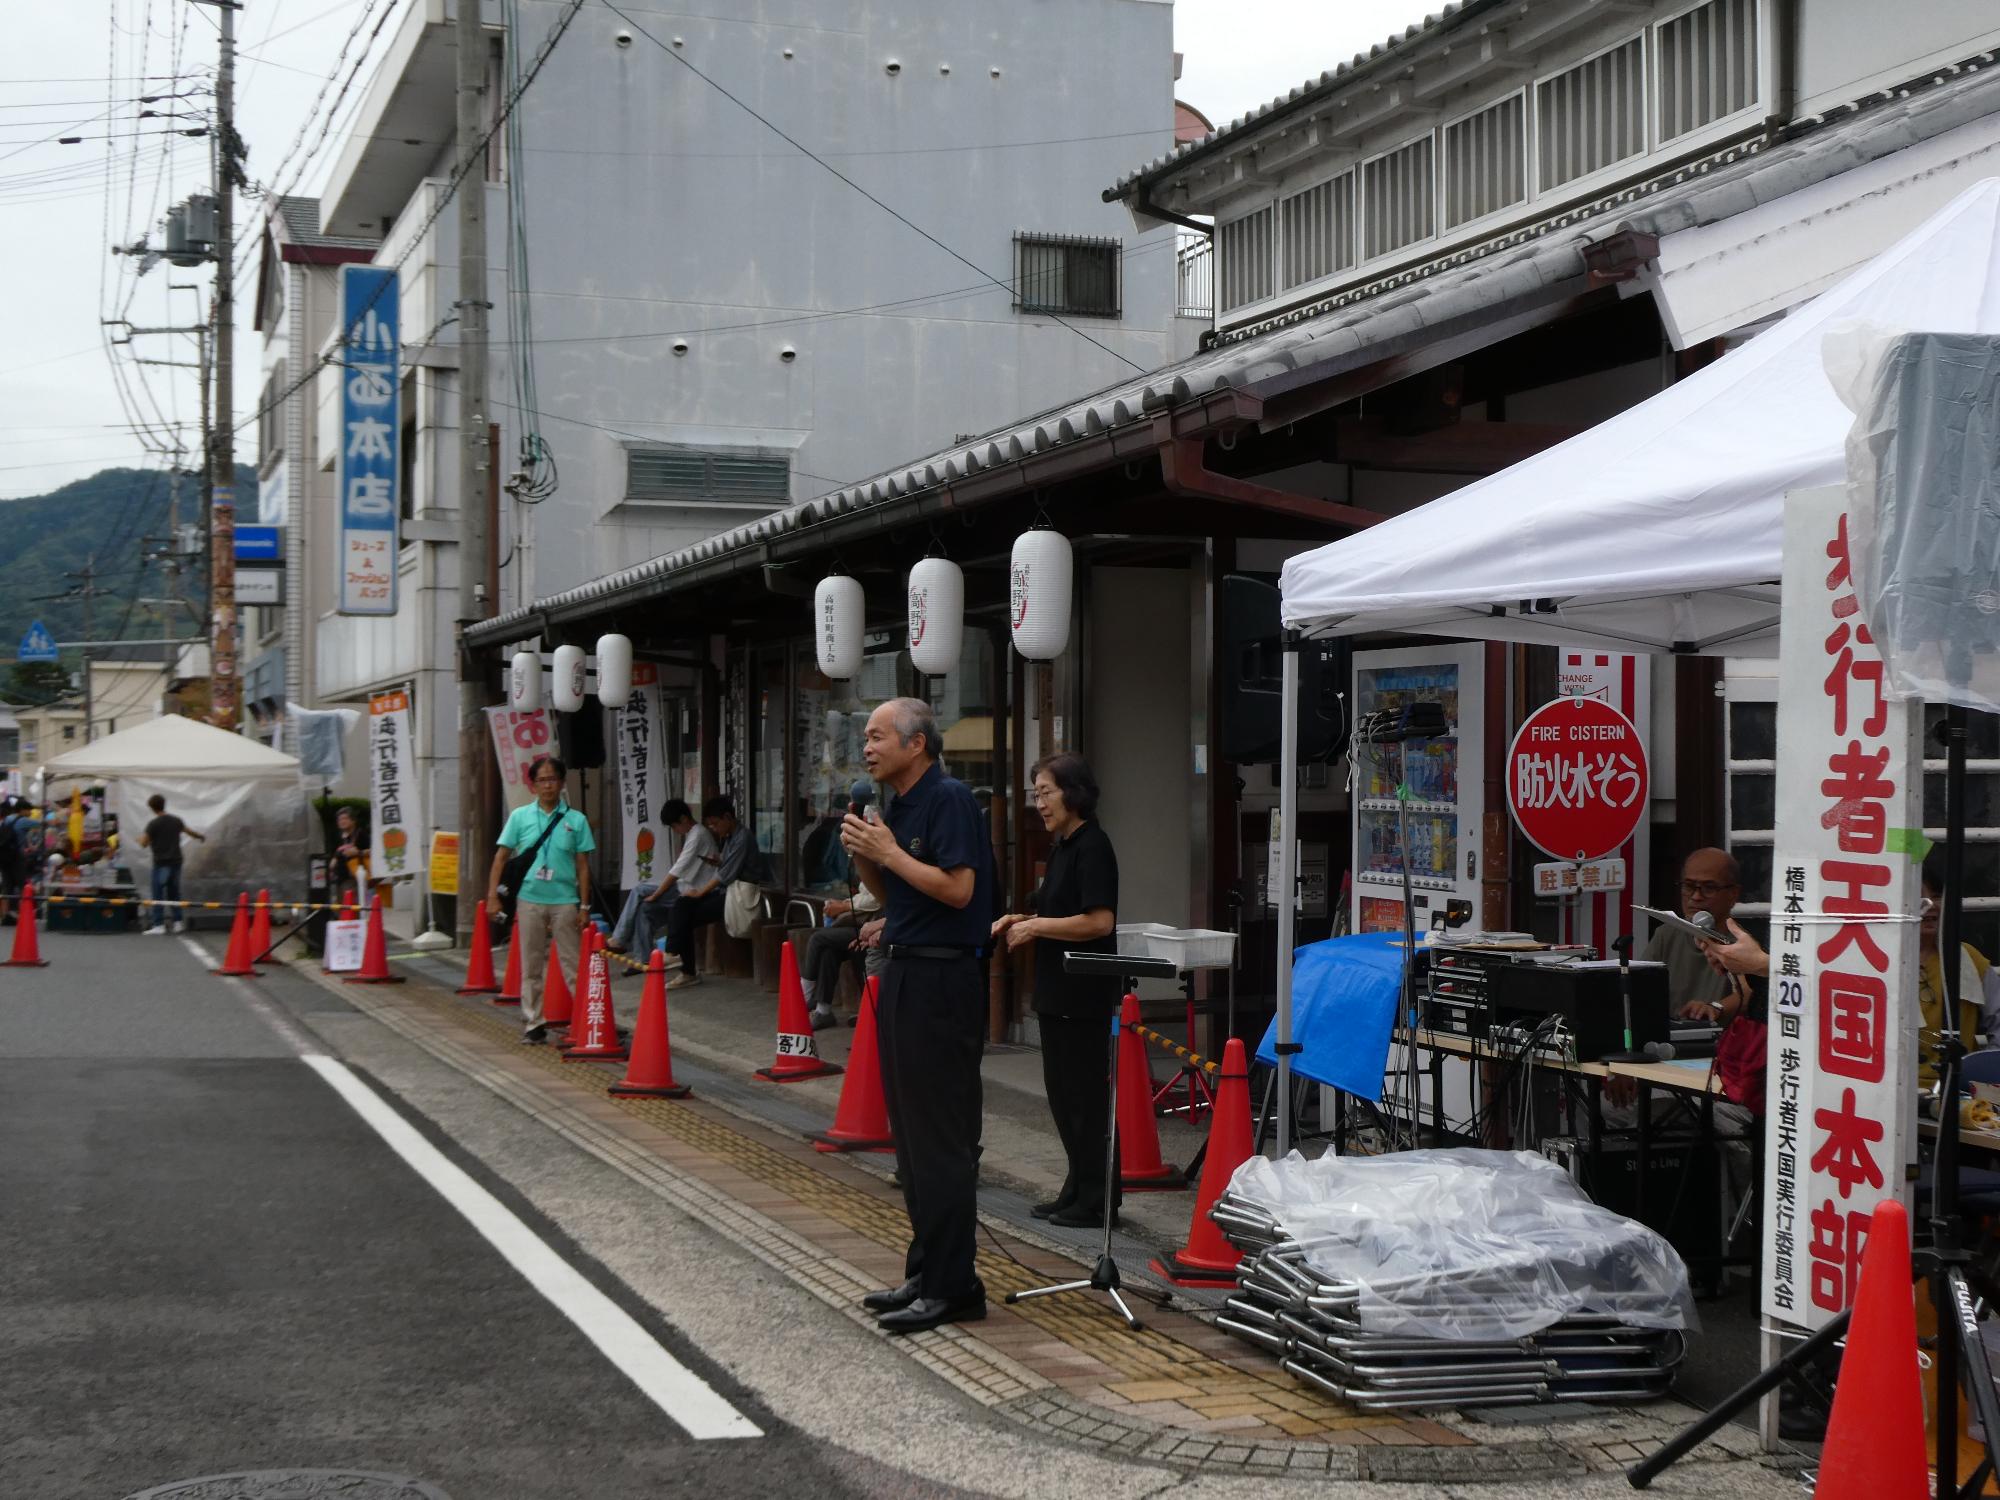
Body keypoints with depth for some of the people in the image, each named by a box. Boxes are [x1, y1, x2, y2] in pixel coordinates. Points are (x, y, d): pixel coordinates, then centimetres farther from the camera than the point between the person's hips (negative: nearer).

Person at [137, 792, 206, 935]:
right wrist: (201, 837, 43)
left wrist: (140, 838, 15)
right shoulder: (176, 821, 5)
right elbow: (189, 832, 23)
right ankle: (178, 922, 16)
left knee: (158, 895, -2)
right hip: (175, 861, 5)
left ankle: (158, 925, -7)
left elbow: (143, 844, -9)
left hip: (161, 863, -5)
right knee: (174, 893, 16)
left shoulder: (153, 824, -12)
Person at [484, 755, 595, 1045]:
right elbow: (501, 857, 6)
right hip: (529, 899, 1)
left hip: (564, 901, -1)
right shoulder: (520, 817, 5)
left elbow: (583, 866, 4)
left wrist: (584, 907, 0)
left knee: (572, 964, 0)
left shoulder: (576, 820, 3)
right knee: (530, 966, 6)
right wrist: (493, 894, -3)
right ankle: (532, 1024, 13)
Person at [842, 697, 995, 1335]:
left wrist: (888, 852, -15)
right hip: (903, 973, 10)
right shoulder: (897, 806, 15)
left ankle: (951, 1286, -3)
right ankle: (925, 1269, 21)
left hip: (941, 978, -10)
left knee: (941, 1138, -7)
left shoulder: (949, 799, -12)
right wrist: (862, 856, 3)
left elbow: (957, 888, -21)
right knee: (910, 1132, 13)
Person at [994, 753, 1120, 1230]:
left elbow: (1099, 921, -22)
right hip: (1058, 989, 10)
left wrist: (1037, 927, -16)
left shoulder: (1092, 847, -15)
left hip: (1083, 993, -10)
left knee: (1085, 1093, -4)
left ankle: (1097, 1202, 3)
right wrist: (1023, 921, 7)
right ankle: (1077, 1190, 23)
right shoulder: (1062, 846, 14)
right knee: (1061, 1092, 14)